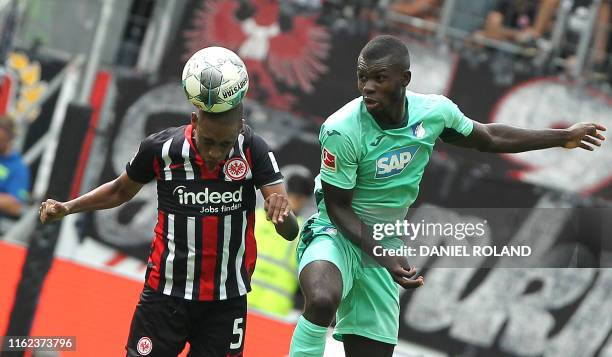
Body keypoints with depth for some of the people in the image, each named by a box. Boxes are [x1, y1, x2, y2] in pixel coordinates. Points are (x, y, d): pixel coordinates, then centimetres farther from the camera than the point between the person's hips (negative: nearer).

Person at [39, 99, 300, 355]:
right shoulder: (160, 148, -12)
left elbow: (290, 231, -17)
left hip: (227, 300, 0)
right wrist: (66, 207, -2)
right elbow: (121, 191, 9)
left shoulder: (253, 149, -13)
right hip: (166, 294, 0)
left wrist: (282, 213, -39)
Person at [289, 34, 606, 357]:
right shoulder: (341, 130, -25)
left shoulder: (434, 111, -10)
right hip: (336, 235, -5)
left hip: (382, 245, 5)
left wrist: (563, 137, 15)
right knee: (322, 301, -38)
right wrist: (384, 257, -27)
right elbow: (338, 207, -16)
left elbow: (488, 138, 10)